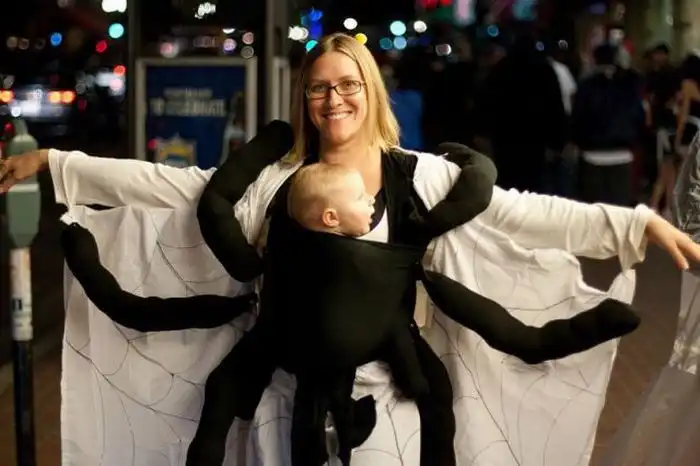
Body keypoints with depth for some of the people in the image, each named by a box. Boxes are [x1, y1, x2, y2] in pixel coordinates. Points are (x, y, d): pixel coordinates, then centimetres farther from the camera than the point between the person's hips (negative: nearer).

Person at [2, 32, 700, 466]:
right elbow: (168, 188, -2)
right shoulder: (274, 180, -1)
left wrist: (640, 223, -18)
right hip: (289, 391, 1)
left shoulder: (420, 176, -5)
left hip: (381, 392, -1)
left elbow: (522, 214, -10)